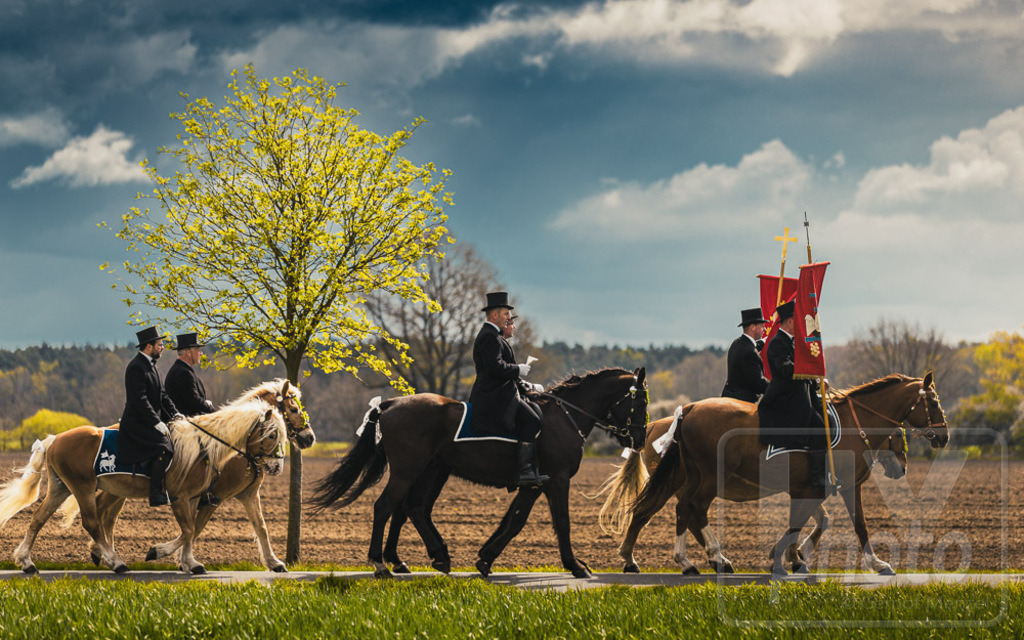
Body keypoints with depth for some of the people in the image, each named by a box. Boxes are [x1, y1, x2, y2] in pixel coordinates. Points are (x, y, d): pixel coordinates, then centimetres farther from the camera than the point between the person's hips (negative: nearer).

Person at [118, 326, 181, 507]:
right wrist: (157, 423, -24)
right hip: (137, 422, -11)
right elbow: (139, 400, -23)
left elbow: (162, 394, 20)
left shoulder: (151, 364, 16)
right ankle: (156, 495, -24)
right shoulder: (136, 367, -16)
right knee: (163, 449, -27)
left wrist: (174, 413, 7)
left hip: (152, 420, 11)